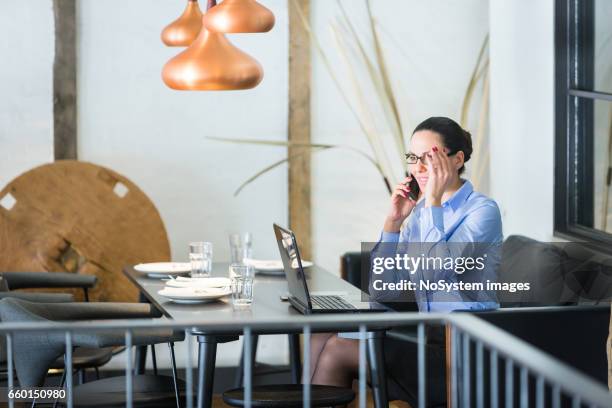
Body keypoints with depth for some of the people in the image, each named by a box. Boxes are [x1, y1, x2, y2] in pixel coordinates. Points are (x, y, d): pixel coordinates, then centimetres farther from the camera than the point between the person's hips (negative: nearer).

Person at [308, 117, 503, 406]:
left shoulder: (482, 210, -9)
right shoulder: (419, 210, 12)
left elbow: (435, 271, -24)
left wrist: (434, 201, -19)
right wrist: (393, 221, -3)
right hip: (426, 336, 7)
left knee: (338, 349, -18)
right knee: (322, 338, -11)